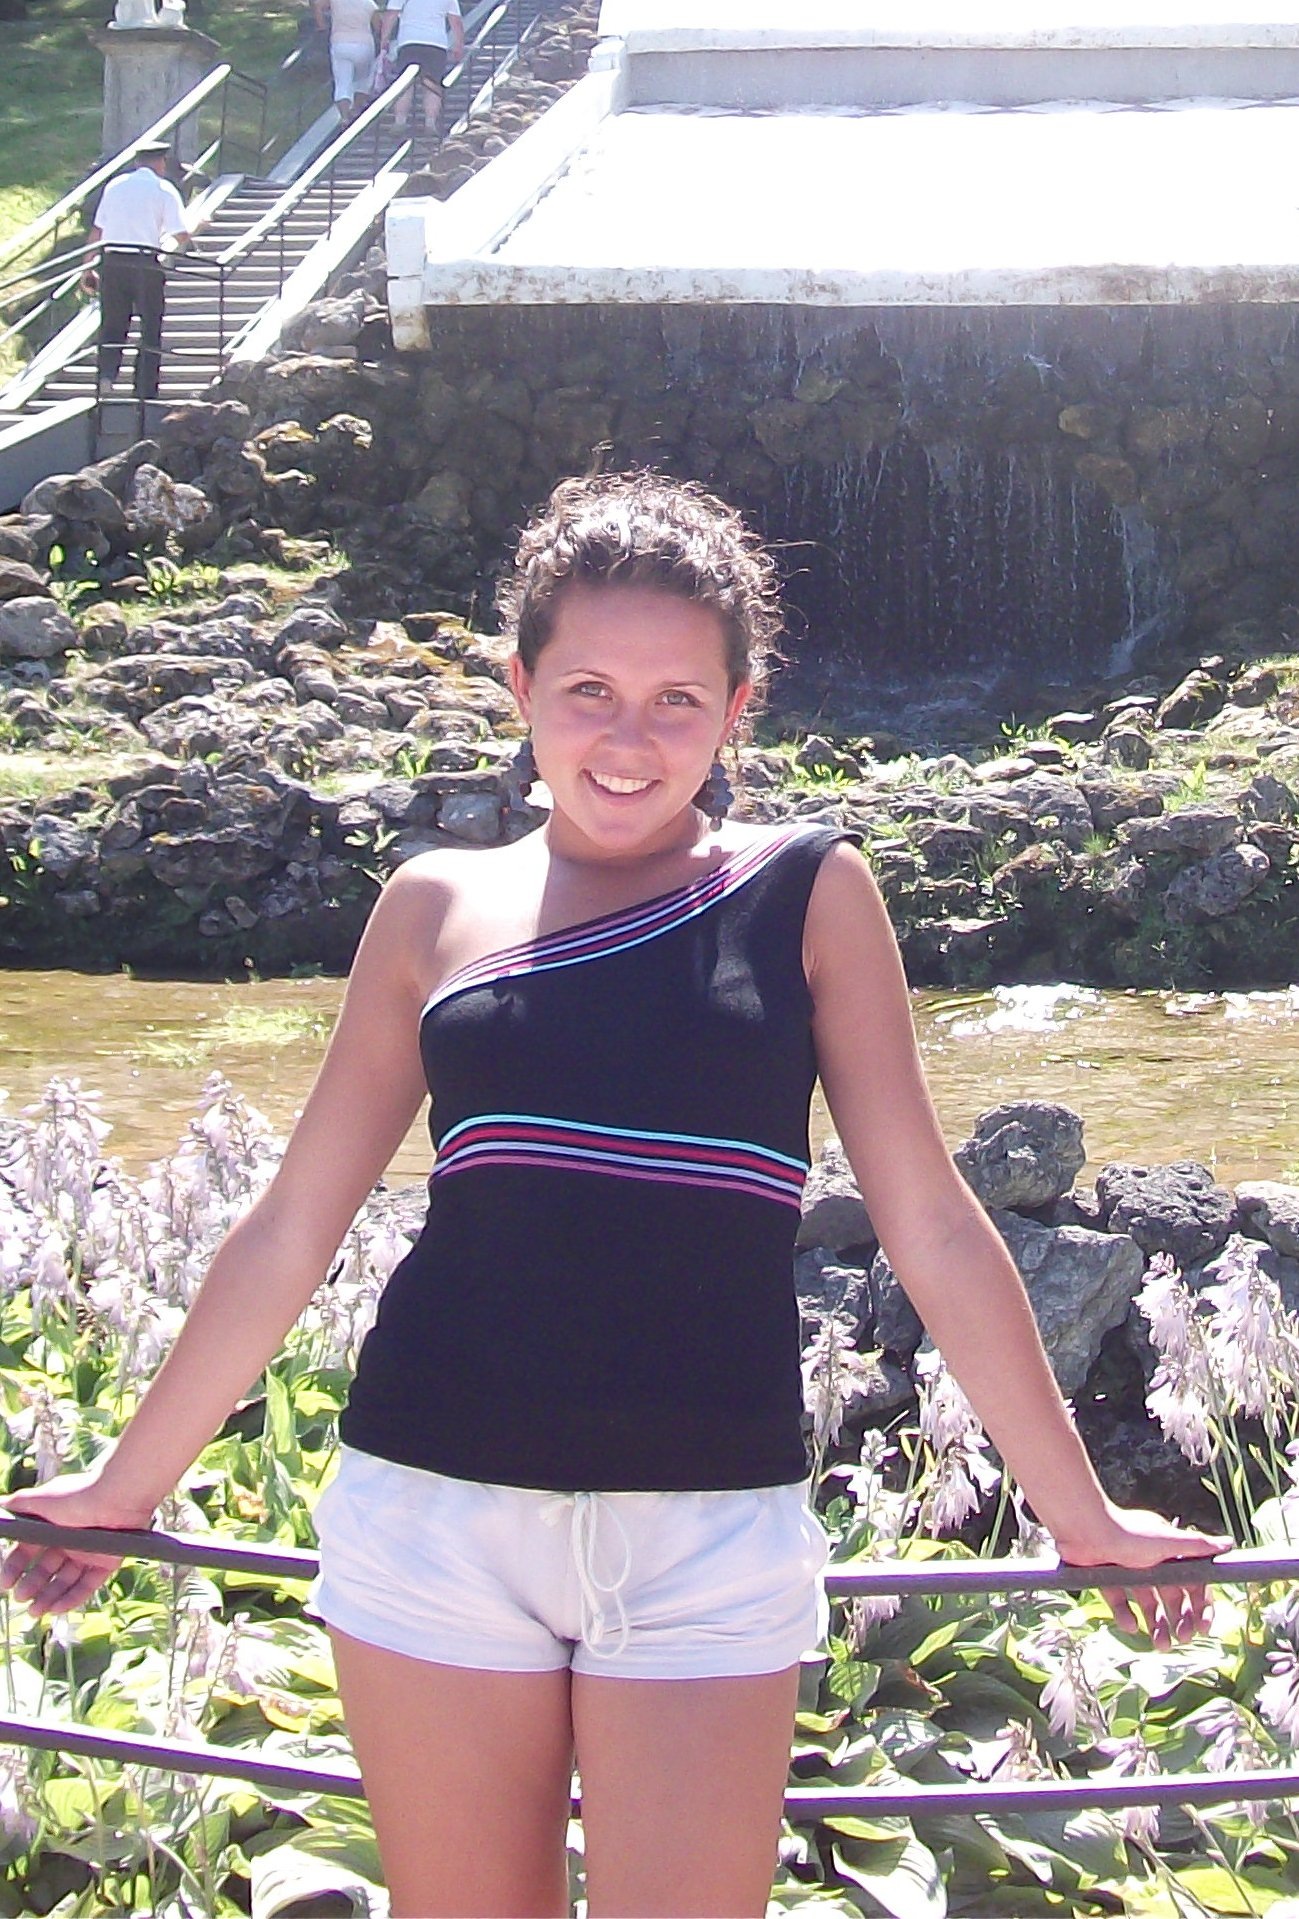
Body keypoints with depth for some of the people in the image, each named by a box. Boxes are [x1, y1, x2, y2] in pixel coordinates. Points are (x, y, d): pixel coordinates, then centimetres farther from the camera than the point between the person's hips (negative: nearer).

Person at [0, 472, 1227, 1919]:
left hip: (713, 1535, -1)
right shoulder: (437, 907, 7)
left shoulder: (806, 893, 3)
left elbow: (932, 1229, 6)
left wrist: (1080, 1512, 8)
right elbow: (290, 1232, 13)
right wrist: (126, 1483, 16)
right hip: (435, 1512, 2)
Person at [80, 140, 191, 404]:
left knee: (113, 323, 11)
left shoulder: (115, 185, 12)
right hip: (146, 263, -3)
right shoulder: (164, 189, 0)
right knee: (150, 329, 6)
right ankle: (145, 391, 3)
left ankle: (107, 371, -13)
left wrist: (88, 268, 17)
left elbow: (97, 231, 11)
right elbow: (181, 237, -4)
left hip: (111, 261, 3)